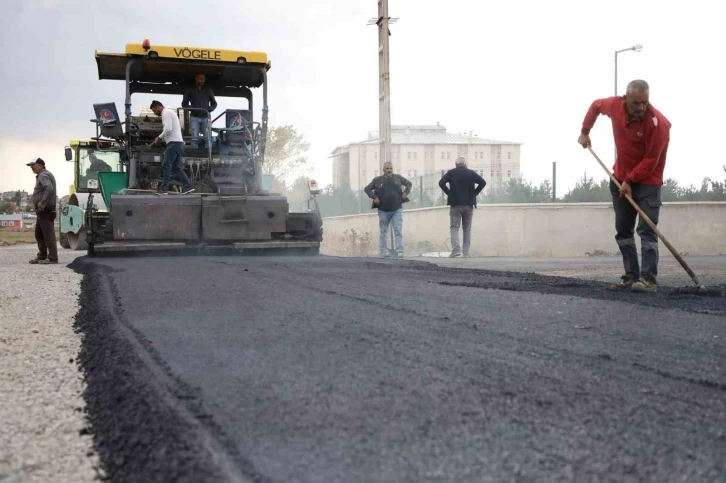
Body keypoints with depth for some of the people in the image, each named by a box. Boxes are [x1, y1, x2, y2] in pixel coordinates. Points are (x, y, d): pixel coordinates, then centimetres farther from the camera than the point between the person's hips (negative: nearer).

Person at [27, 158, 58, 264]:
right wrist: (40, 205, 14)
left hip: (46, 210, -11)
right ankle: (42, 256, 21)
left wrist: (42, 204, -27)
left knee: (48, 234, -9)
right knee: (39, 234, 15)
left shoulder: (44, 175, -12)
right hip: (42, 210, 11)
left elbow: (49, 189, -29)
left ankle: (52, 258, -7)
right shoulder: (42, 175, 21)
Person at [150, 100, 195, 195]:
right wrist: (162, 138, 17)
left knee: (166, 165, -9)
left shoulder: (166, 113, -7)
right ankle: (188, 186, 5)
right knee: (176, 167, 9)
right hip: (178, 143, 10)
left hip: (174, 143, -10)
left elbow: (168, 129, -20)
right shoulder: (170, 112, 24)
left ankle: (164, 188, -9)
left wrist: (159, 137, -9)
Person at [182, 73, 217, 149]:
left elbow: (214, 103, 19)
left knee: (207, 137, -6)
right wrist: (192, 108, -9)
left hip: (205, 117, 1)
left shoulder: (208, 90, 16)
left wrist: (210, 109, -3)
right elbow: (184, 103, 10)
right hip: (194, 117, -1)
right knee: (195, 137, -9)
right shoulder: (190, 90, 13)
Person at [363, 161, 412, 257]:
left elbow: (409, 184, 20)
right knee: (383, 232, 7)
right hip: (383, 211, 0)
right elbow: (367, 189, 6)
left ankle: (400, 251, -11)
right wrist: (374, 197, -6)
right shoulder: (377, 180, 1)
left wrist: (405, 193, 5)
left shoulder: (398, 178, 6)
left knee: (398, 230, -9)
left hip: (397, 210, 0)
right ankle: (383, 251, 15)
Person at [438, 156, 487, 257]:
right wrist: (474, 193, 3)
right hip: (469, 204, 2)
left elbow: (441, 182, -11)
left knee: (455, 227, -1)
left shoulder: (451, 173, 2)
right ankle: (466, 252, 2)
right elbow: (483, 182, -4)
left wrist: (449, 193, -2)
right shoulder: (471, 173, 6)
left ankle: (456, 249, -20)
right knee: (467, 228, 8)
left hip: (455, 204, -2)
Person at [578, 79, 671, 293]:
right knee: (623, 230, 7)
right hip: (621, 178, 6)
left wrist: (630, 180, -21)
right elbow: (595, 105, 14)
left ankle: (648, 279, -16)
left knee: (646, 230, -13)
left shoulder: (657, 122, -25)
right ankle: (631, 277, 13)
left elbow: (651, 160, -22)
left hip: (648, 181, -6)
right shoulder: (614, 105, -10)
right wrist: (584, 131, 12)